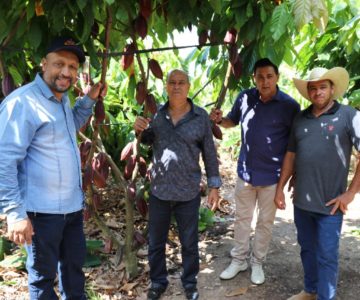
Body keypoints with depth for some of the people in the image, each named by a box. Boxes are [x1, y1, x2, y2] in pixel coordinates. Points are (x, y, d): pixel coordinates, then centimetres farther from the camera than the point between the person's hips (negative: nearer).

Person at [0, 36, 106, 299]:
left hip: (72, 205, 9)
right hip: (42, 211, -8)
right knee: (43, 276, 10)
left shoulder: (62, 100, 9)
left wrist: (89, 100, 18)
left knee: (74, 265, 23)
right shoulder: (22, 102, -18)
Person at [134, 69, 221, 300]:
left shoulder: (201, 117, -6)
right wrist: (139, 130, -8)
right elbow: (148, 141, 14)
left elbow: (210, 153, 0)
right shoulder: (156, 114, -1)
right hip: (159, 191, 2)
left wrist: (214, 185, 0)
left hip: (188, 194, -2)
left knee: (189, 243, 15)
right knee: (156, 242, 15)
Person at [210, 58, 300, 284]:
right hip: (245, 171, 3)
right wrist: (220, 120, -11)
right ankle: (239, 259, 33)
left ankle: (257, 262, 32)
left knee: (265, 221, 13)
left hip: (272, 175, -3)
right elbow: (232, 121, 12)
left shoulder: (289, 105, -14)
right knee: (242, 218, 16)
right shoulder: (245, 98, -4)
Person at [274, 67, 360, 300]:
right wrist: (280, 188, 10)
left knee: (326, 256, 5)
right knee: (307, 249, 19)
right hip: (301, 200, 5)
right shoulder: (300, 118, 7)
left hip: (330, 204, -5)